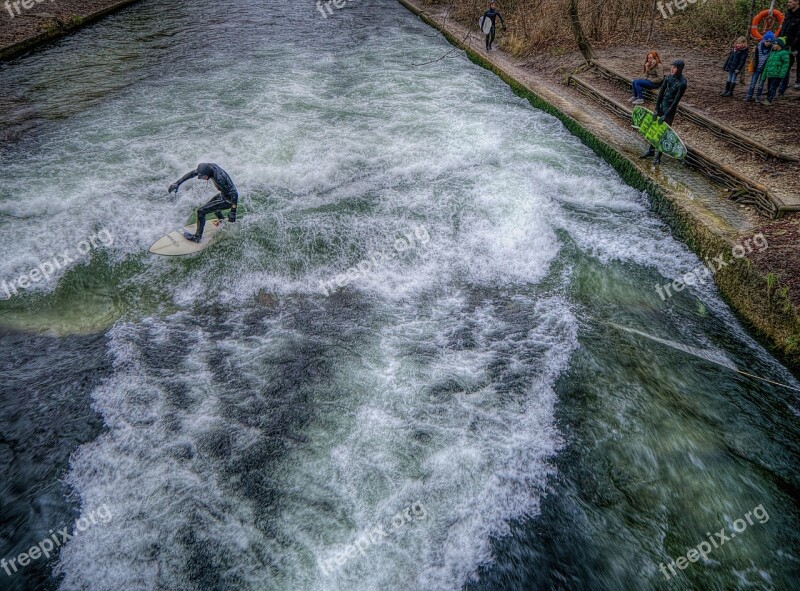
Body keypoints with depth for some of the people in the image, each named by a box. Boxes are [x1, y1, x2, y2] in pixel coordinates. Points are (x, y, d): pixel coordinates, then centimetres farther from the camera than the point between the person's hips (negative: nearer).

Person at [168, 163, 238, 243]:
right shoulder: (210, 167, -14)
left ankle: (197, 237, 10)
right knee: (211, 203, 34)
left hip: (228, 200, -9)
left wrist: (233, 212, -30)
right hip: (223, 194, 9)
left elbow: (234, 194, -34)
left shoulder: (219, 179, -37)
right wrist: (177, 183, -6)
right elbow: (192, 173, -5)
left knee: (201, 211, -6)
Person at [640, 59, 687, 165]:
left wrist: (666, 115, -19)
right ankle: (651, 150, 31)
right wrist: (656, 109, -5)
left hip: (671, 108, -6)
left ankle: (658, 155, 10)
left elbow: (676, 100, -19)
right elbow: (661, 92, -1)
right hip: (661, 105, 6)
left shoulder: (683, 83, -20)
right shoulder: (668, 77, -2)